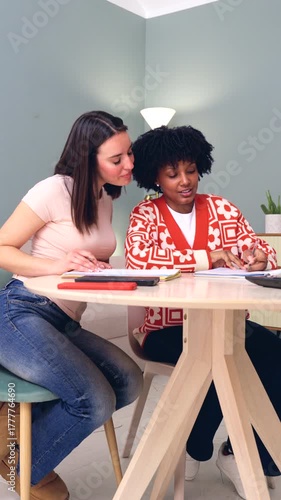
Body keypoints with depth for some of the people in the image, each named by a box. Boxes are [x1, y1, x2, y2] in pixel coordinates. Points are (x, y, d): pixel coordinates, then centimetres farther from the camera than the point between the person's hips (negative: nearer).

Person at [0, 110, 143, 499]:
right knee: (95, 402, -20)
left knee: (129, 382, -14)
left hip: (66, 324, 8)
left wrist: (100, 268, 0)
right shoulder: (56, 191, -10)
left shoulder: (106, 199, 13)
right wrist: (57, 265, -22)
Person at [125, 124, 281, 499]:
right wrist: (208, 257, -27)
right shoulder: (145, 215, -2)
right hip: (166, 329, -3)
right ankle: (197, 448, 3)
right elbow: (138, 259, -22)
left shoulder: (223, 209, 8)